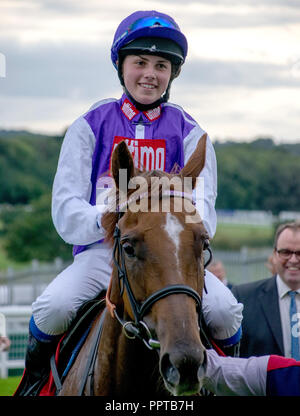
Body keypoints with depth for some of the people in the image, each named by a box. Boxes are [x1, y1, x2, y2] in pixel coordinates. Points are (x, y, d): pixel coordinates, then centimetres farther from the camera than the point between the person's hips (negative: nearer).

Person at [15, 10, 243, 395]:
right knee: (53, 307, -29)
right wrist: (104, 221, -27)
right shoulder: (90, 127, 4)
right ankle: (34, 377, 3)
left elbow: (202, 204, -4)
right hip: (101, 251, -1)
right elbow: (66, 207, -5)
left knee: (225, 312, -25)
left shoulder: (189, 133, 7)